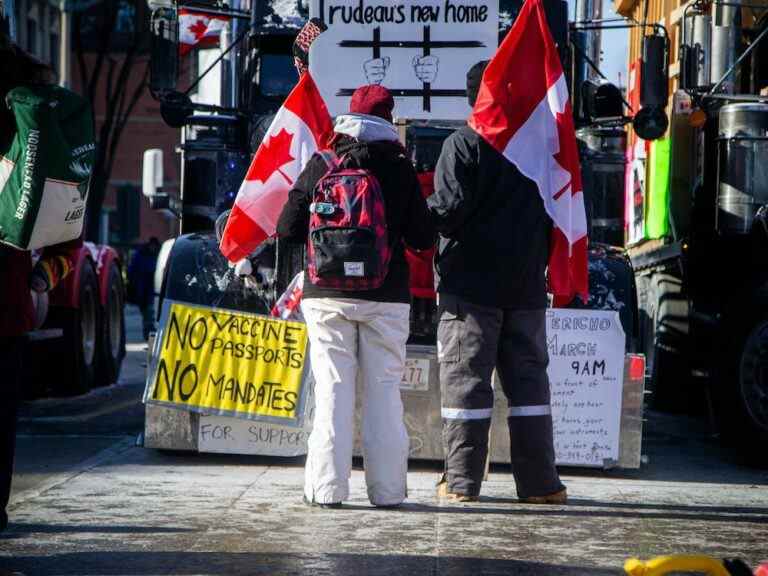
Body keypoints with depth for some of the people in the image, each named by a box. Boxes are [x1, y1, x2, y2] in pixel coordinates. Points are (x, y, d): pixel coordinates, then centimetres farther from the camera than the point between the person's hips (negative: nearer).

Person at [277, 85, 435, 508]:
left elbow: (288, 228, 0)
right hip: (386, 298, 0)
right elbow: (423, 238, -1)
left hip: (328, 297, 0)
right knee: (384, 392, 5)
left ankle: (327, 486, -3)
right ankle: (386, 488, 4)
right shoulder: (401, 170, -2)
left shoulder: (320, 166, -1)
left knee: (333, 390, 2)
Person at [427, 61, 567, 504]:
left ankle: (462, 481, -1)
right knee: (528, 377, 9)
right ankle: (539, 481, 8)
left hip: (471, 284, -5)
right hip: (527, 285, 5)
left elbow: (450, 208, -15)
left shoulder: (464, 143, -8)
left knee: (466, 377, -1)